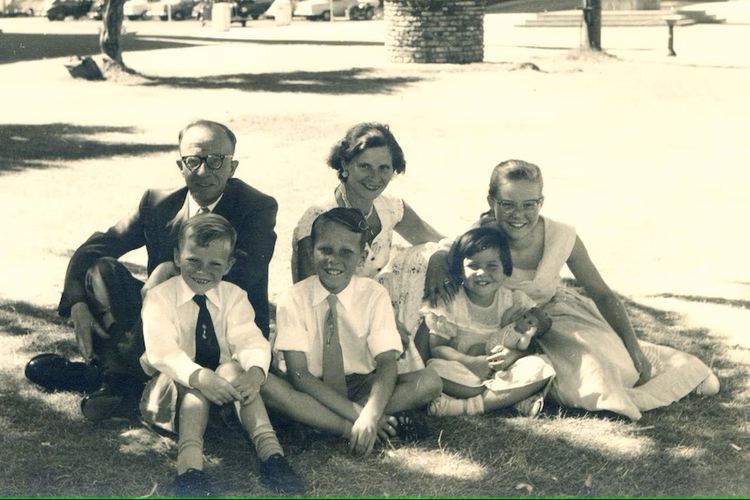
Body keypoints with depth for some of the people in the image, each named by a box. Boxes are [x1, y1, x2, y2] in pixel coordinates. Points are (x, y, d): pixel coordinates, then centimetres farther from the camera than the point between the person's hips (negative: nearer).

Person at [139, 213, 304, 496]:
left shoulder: (234, 297, 4)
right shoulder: (159, 297, -5)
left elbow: (250, 340, -12)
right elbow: (160, 349, -22)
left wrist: (255, 370, -37)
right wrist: (198, 377, -41)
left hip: (223, 389, 2)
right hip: (173, 387, -2)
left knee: (232, 369, -29)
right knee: (194, 382, -34)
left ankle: (270, 451, -44)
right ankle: (190, 463, -54)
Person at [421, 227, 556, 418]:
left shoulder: (514, 302, 3)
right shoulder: (449, 304, -3)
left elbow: (526, 346, 0)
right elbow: (436, 347, -9)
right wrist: (470, 361, -25)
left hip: (504, 373, 2)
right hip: (464, 372, -1)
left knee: (539, 367, -25)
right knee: (437, 368, -33)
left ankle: (467, 406, -32)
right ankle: (519, 398, -29)